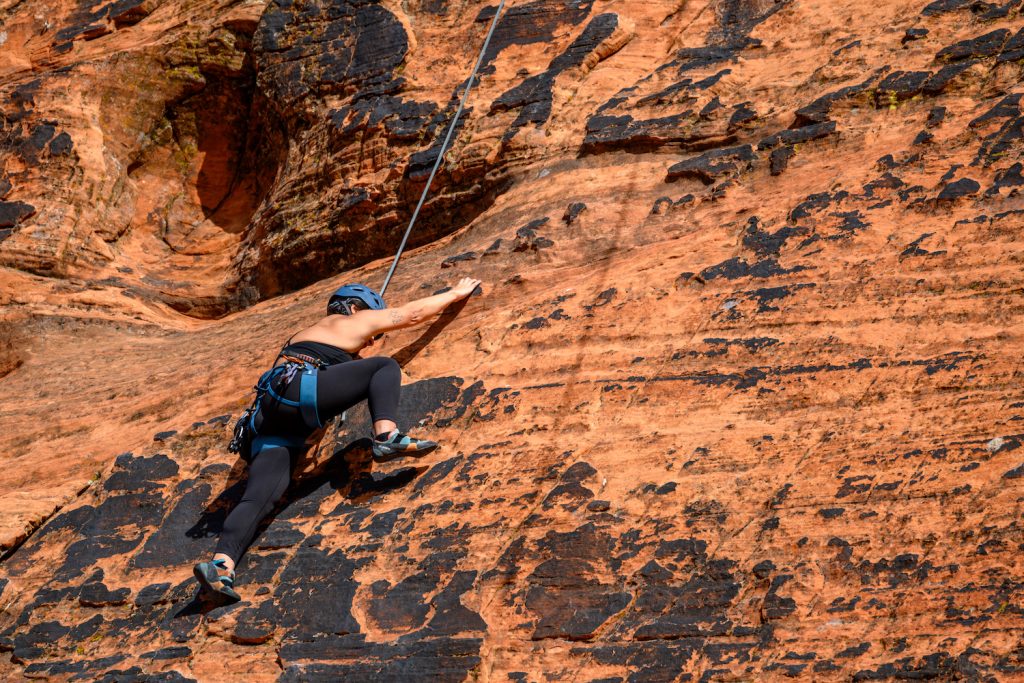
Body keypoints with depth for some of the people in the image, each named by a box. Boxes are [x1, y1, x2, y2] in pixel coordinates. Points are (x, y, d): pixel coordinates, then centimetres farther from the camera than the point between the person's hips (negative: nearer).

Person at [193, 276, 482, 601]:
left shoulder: (307, 332, 39)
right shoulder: (351, 321, 20)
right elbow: (414, 313, 27)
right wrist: (456, 293, 40)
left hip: (269, 416, 7)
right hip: (298, 390, -7)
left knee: (260, 496, -9)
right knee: (385, 366, 1)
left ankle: (220, 563, -31)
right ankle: (386, 436, -26)